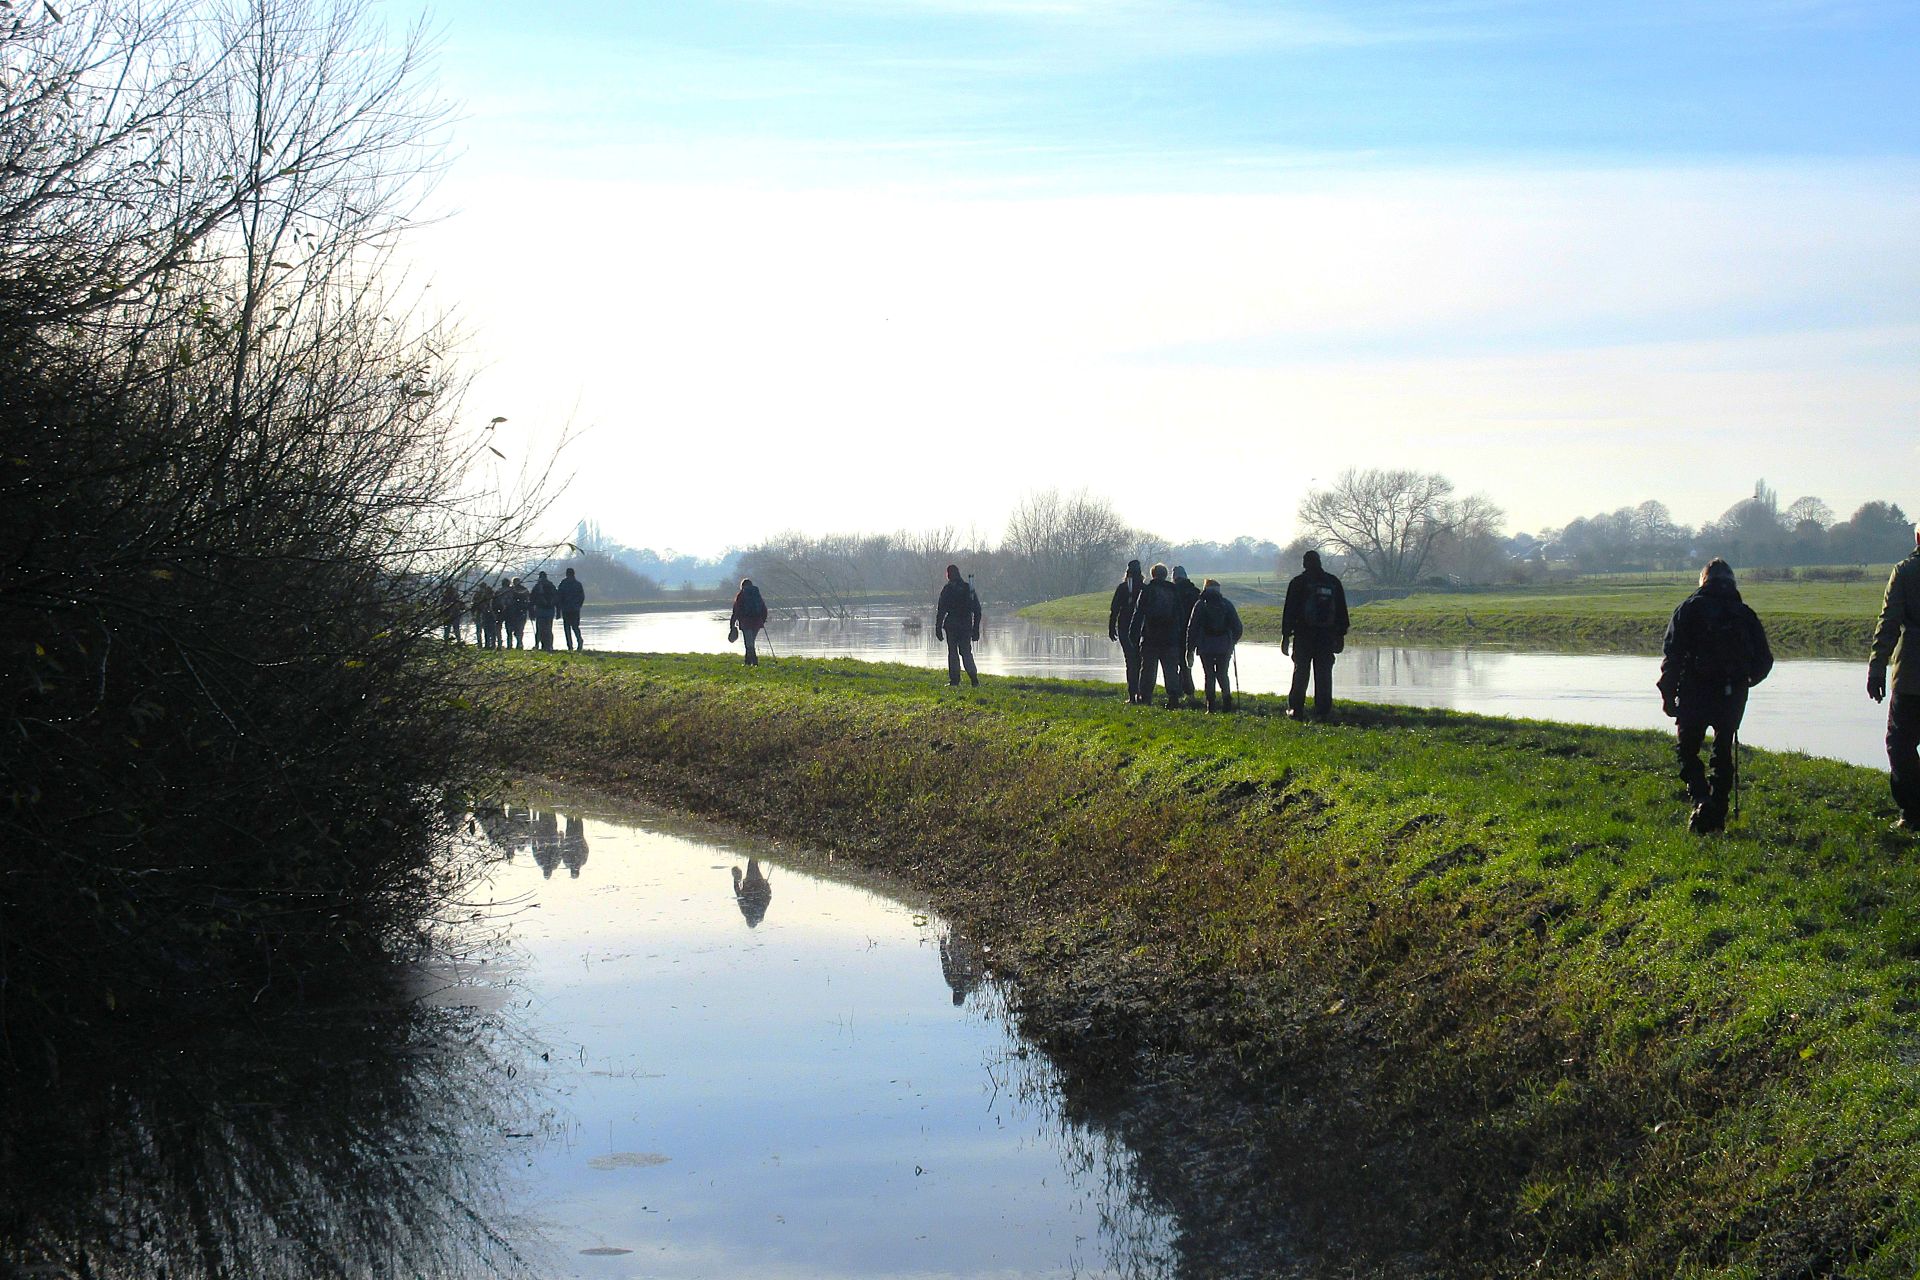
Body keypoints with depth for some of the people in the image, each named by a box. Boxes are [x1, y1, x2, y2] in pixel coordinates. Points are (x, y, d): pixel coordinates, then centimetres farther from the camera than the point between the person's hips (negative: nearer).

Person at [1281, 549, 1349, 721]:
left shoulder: (1298, 582, -2)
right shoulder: (1333, 583, 8)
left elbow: (1289, 610, -4)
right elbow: (1342, 611, 11)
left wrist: (1285, 636, 0)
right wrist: (1341, 635, 17)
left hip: (1303, 636, -2)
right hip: (1327, 636, 2)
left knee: (1300, 673, 5)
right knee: (1324, 675, 4)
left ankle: (1296, 709, 4)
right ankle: (1323, 711, 2)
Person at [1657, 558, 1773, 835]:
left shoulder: (1690, 608, 1)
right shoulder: (1744, 613, 9)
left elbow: (1672, 655, -7)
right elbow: (1764, 660, 8)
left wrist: (1667, 695, -2)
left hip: (1695, 694, -3)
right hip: (1733, 696, 3)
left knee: (1687, 749, 8)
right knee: (1724, 752, 15)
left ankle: (1701, 798, -16)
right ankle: (1717, 814, 13)